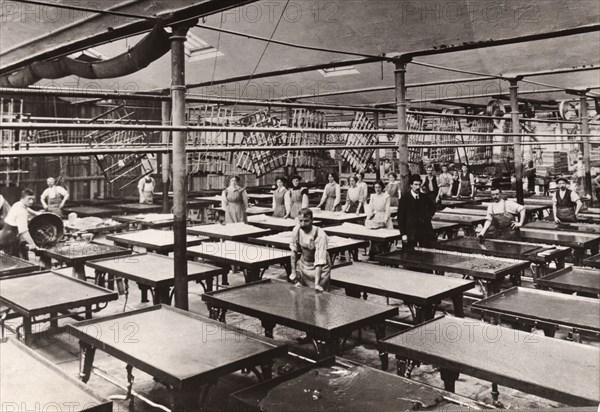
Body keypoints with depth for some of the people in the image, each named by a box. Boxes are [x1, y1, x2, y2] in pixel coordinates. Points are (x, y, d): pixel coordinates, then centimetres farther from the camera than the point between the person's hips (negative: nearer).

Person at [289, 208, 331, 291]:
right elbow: (294, 251, -1)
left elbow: (319, 261, -33)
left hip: (319, 268, -4)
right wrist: (293, 271, 0)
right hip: (303, 264, 4)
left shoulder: (320, 235, -31)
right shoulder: (297, 230, -16)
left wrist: (317, 284, -39)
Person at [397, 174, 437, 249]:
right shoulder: (404, 200, -2)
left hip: (425, 233, 3)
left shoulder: (426, 199, 9)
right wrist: (403, 234, -10)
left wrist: (428, 216, 10)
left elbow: (432, 208, 29)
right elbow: (400, 218, -3)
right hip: (410, 234, -3)